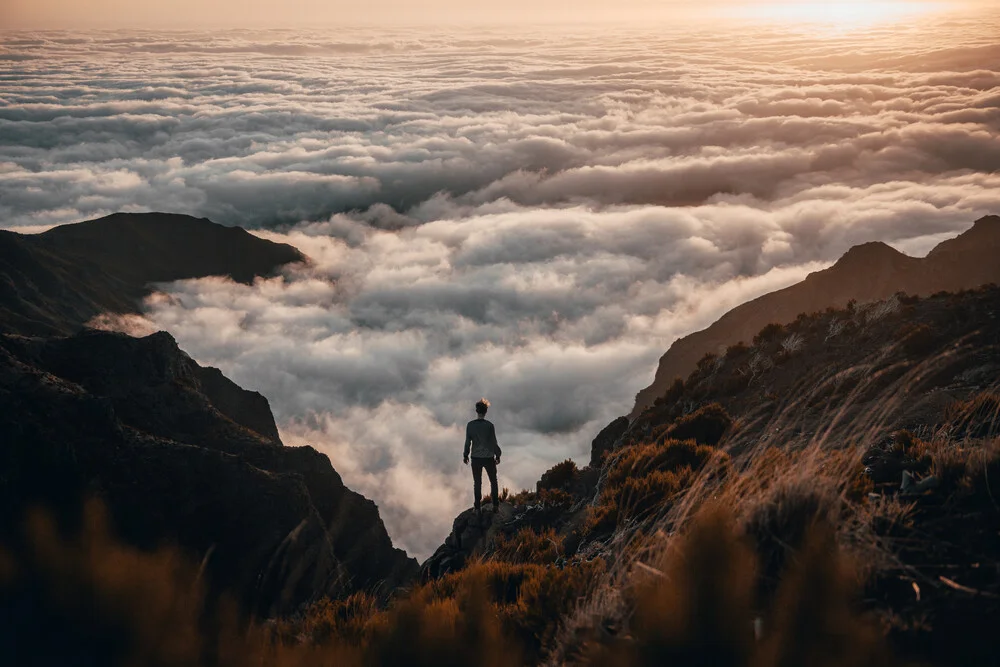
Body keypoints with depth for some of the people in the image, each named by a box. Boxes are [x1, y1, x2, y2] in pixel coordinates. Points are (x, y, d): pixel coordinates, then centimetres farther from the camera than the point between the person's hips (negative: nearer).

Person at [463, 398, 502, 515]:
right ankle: (495, 505, 15)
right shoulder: (489, 425, -13)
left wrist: (465, 455, 10)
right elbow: (494, 442, -7)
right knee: (493, 481, 15)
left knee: (477, 483, 11)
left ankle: (478, 508, 12)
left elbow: (468, 442, -3)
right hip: (489, 457, -1)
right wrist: (498, 455, 6)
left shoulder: (470, 425, -8)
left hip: (476, 458, 1)